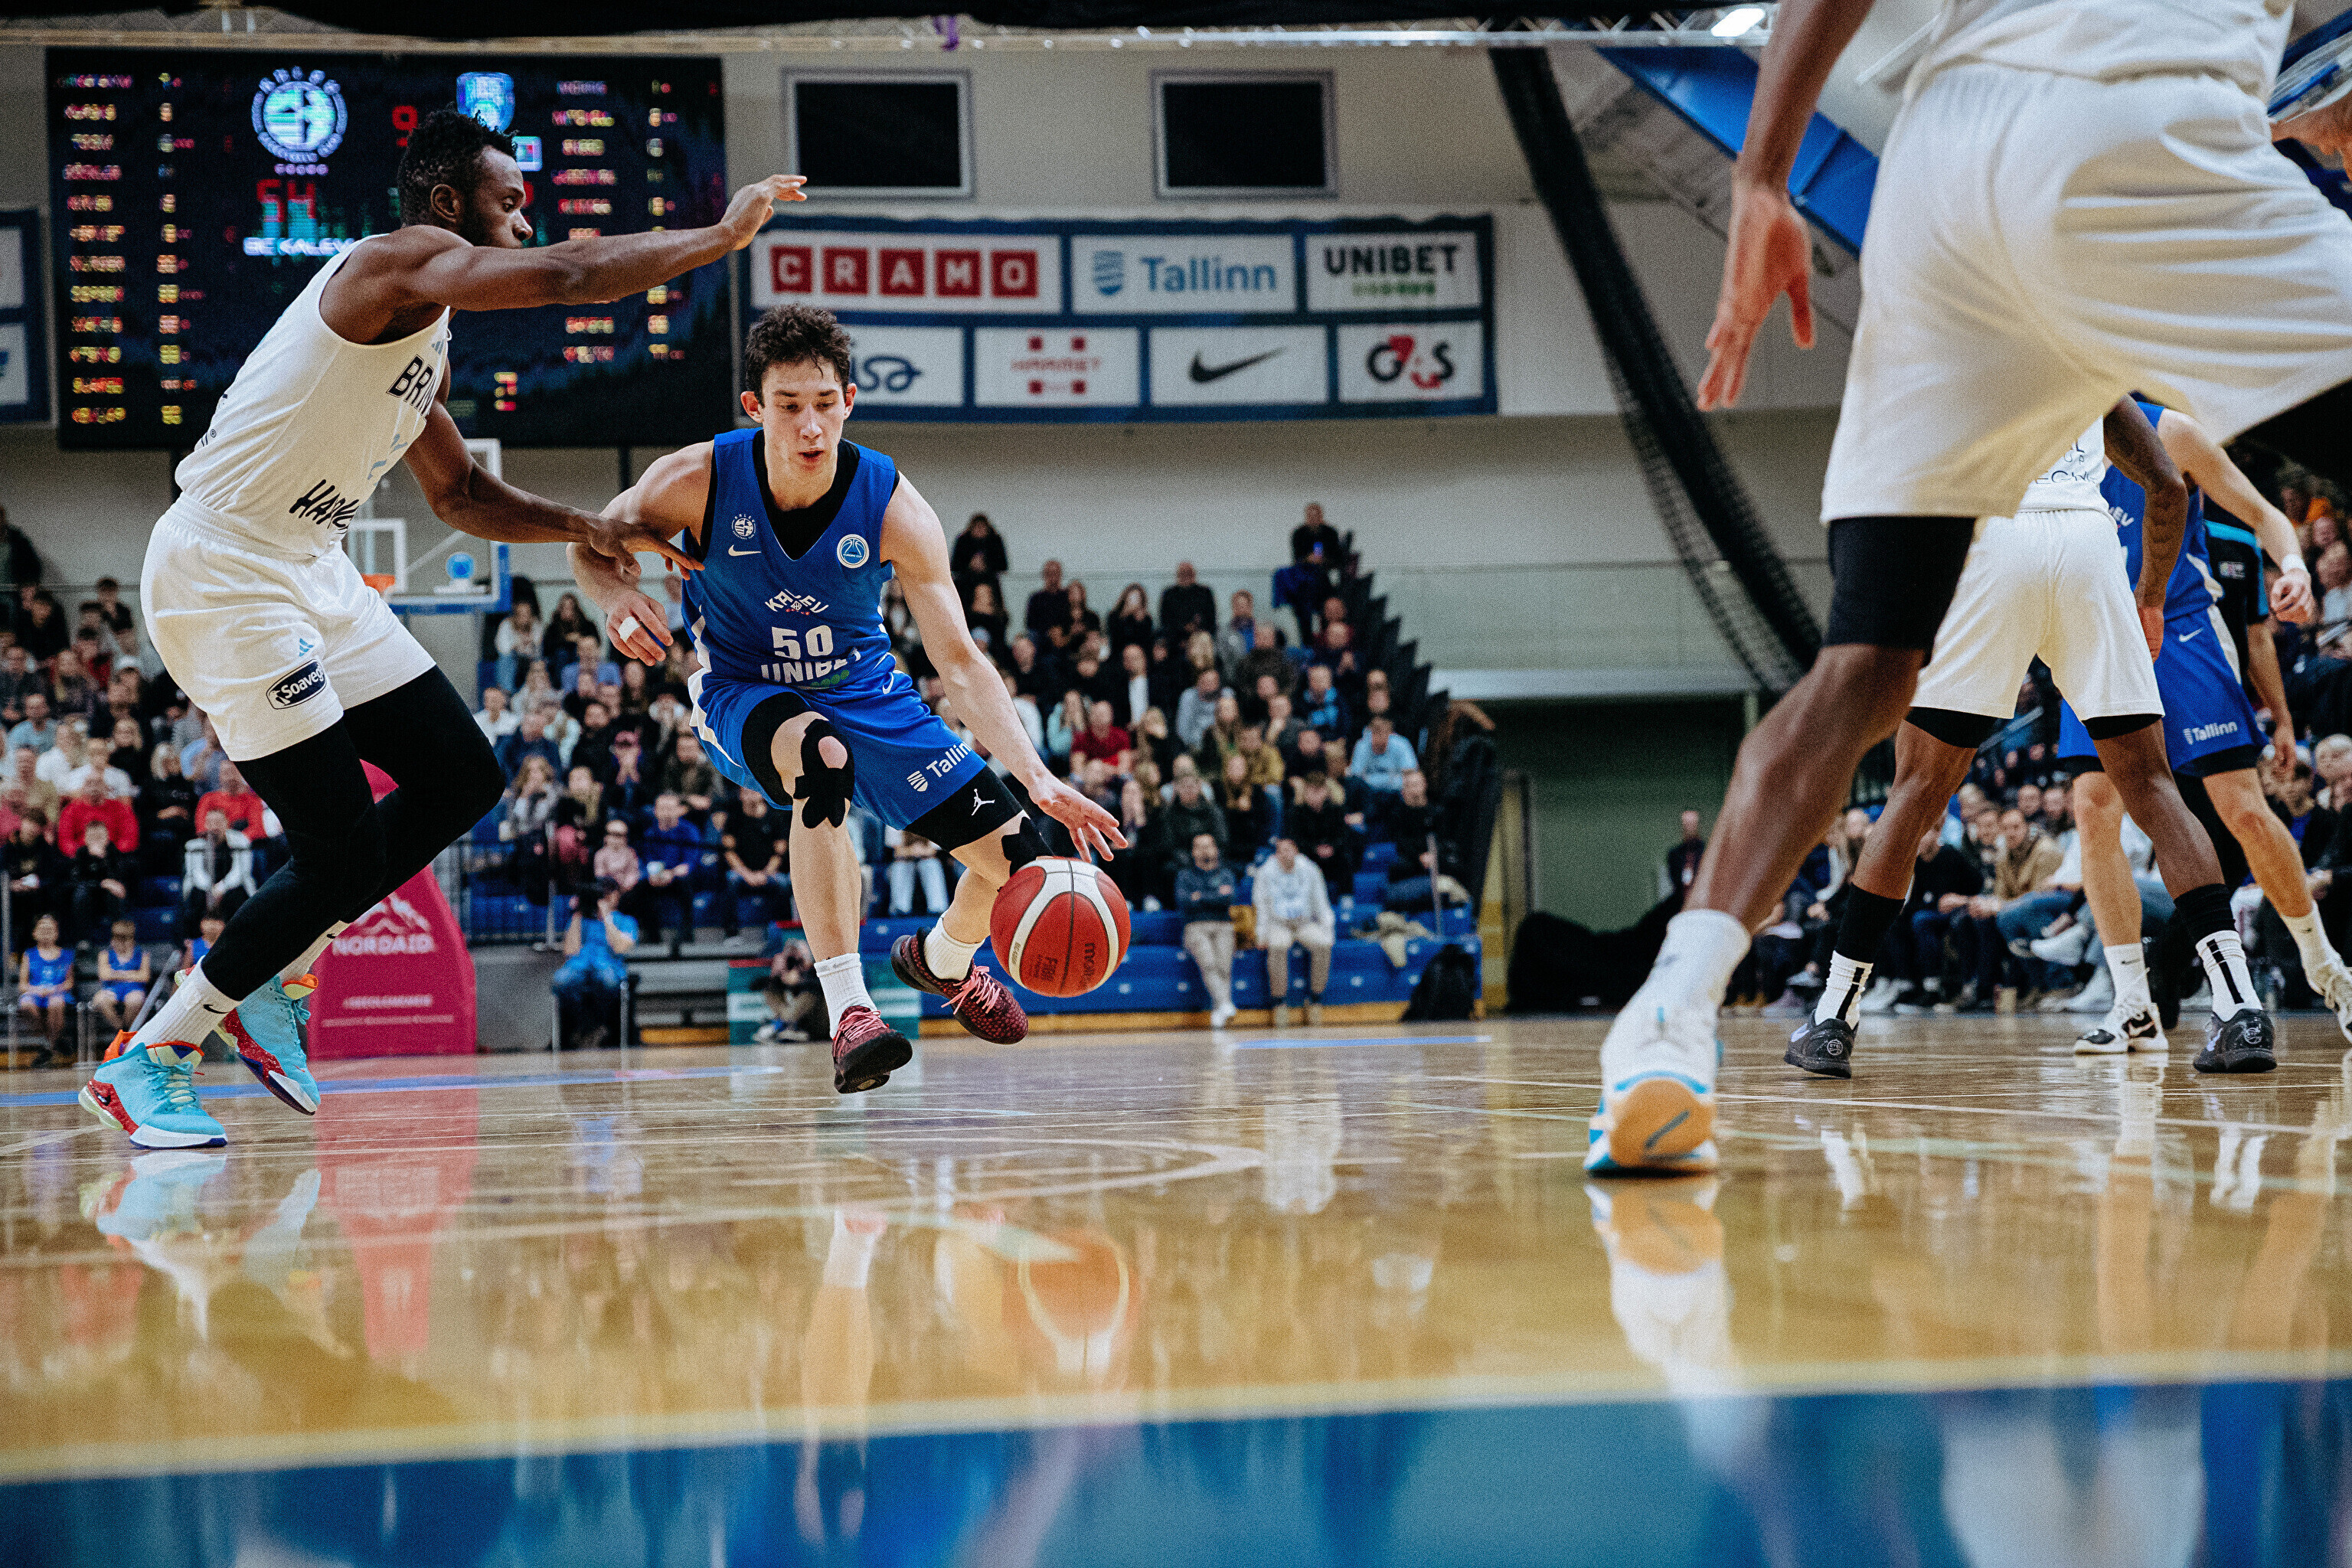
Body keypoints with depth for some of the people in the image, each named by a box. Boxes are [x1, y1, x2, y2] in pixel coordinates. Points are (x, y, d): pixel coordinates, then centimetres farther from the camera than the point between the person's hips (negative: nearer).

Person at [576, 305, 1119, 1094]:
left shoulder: (893, 509, -22)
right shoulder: (700, 481, -24)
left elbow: (959, 663, -21)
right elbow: (593, 546, -5)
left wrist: (1039, 778, -32)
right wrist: (615, 591, -31)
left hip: (865, 694, 3)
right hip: (744, 697, -3)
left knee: (1016, 860, -3)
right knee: (820, 755, -40)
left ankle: (943, 960, 35)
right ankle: (848, 1012, -38)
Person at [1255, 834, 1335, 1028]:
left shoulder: (1309, 870, 3)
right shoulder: (1266, 873, -2)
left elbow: (1320, 902, 9)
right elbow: (1261, 906, 0)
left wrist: (1327, 929, -1)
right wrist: (1262, 935, -10)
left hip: (1306, 923, 2)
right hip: (1278, 924, -2)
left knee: (1322, 946, -29)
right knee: (1277, 949, -36)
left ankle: (1315, 998, -19)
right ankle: (1281, 1002, -29)